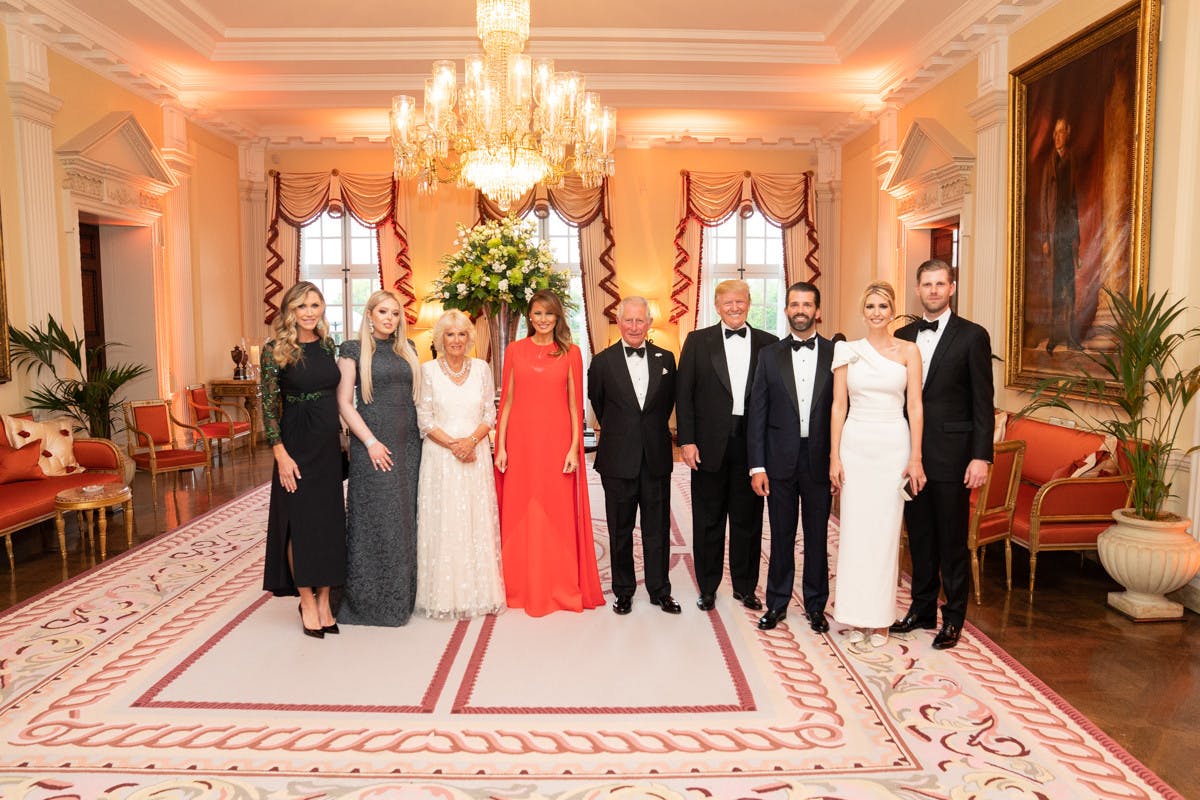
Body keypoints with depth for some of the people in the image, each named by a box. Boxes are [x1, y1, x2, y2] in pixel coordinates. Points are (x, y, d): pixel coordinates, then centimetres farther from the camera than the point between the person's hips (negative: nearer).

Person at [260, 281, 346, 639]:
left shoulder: (327, 344, 7)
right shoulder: (275, 349, -8)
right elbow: (269, 405, -10)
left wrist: (342, 439, 11)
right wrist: (281, 454, -15)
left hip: (329, 444, 5)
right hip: (297, 444, -5)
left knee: (330, 521, 8)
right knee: (301, 522, 3)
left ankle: (323, 600, 20)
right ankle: (307, 603, 15)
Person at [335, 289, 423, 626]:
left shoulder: (407, 349, 13)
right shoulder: (353, 350, -2)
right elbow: (344, 403, -6)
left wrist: (425, 432, 5)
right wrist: (370, 441, -13)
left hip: (409, 443, 5)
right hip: (374, 445, -5)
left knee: (405, 517, 9)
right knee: (377, 518, -1)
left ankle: (402, 594, 21)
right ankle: (372, 599, 13)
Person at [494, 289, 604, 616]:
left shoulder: (570, 353, 4)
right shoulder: (514, 350, 7)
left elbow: (575, 403, 2)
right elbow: (507, 401, 6)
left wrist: (575, 447, -5)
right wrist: (500, 447, 1)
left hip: (557, 441, -1)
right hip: (521, 441, 1)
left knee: (559, 514, 3)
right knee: (521, 514, 6)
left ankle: (562, 588, 17)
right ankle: (523, 588, 19)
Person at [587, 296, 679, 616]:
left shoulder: (665, 359, 3)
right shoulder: (603, 361, -2)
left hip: (656, 458, 1)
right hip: (618, 459, -1)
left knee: (658, 528, 8)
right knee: (620, 530, 9)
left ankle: (659, 590, 21)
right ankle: (623, 590, 23)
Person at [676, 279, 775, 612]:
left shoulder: (768, 344, 5)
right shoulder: (698, 341, 2)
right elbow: (683, 394, -1)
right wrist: (686, 441, -8)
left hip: (752, 444, 1)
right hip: (710, 444, -1)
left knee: (748, 519, 11)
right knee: (708, 519, 9)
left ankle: (745, 586, 27)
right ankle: (707, 588, 24)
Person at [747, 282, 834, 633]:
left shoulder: (836, 354, 2)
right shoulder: (770, 355, 4)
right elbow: (757, 413, 1)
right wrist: (757, 466, -4)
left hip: (820, 461, 0)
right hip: (780, 461, 0)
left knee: (818, 536, 10)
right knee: (781, 536, 10)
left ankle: (815, 605, 25)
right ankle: (777, 604, 24)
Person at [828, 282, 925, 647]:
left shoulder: (908, 351, 3)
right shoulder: (848, 351, 5)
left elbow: (915, 407, 1)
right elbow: (839, 405, 4)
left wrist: (915, 458, -5)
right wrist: (834, 457, -1)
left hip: (893, 446, -1)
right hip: (855, 445, 1)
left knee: (885, 531, 3)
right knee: (855, 529, 4)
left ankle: (880, 617, 15)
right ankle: (856, 616, 15)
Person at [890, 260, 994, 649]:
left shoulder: (972, 336, -3)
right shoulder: (903, 336, 10)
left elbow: (983, 402, -6)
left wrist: (981, 456, -12)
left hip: (951, 455, -4)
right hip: (911, 453, 4)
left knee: (952, 540, 5)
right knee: (919, 536, 13)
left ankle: (953, 618, 18)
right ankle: (922, 609, 27)